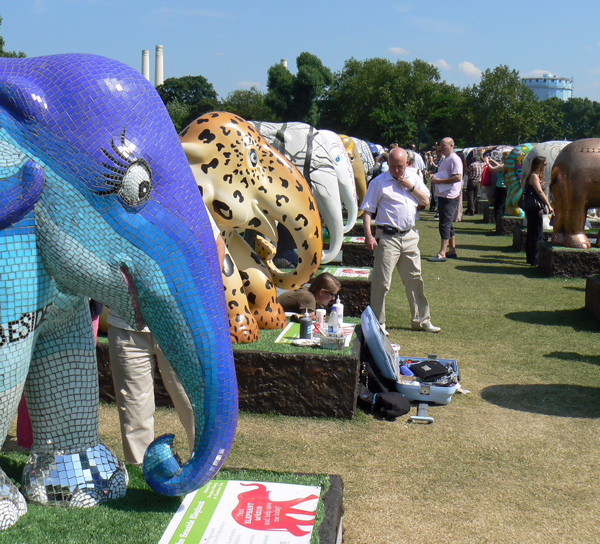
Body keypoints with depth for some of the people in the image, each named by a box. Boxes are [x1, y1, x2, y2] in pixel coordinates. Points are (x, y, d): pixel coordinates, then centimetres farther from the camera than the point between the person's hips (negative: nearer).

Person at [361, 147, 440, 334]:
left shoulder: (414, 179, 11)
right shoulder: (379, 182, -3)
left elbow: (425, 201, 7)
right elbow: (367, 211, -5)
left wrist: (410, 187, -6)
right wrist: (368, 235, -15)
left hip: (410, 236, 5)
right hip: (388, 237, -5)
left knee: (415, 280, 13)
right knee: (381, 283, -4)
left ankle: (421, 320, 24)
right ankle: (378, 323, 7)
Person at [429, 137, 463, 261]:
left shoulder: (455, 159, -13)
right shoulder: (445, 159, 18)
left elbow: (458, 178, -23)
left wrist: (439, 181, -20)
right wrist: (435, 177, 9)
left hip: (450, 197, -10)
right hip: (442, 195, 10)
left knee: (445, 224, -11)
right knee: (447, 224, 14)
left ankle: (442, 253, -11)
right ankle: (452, 250, 22)